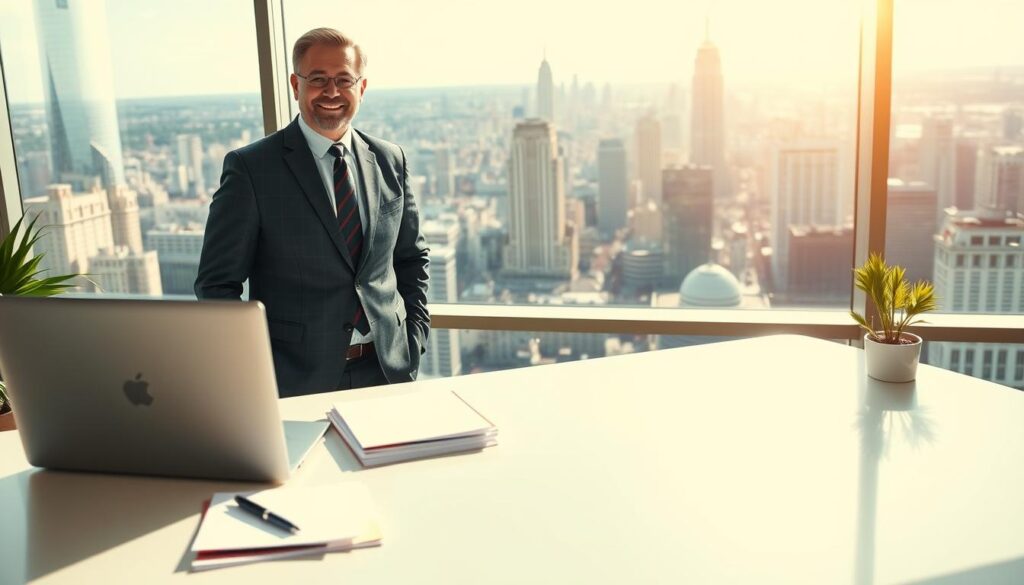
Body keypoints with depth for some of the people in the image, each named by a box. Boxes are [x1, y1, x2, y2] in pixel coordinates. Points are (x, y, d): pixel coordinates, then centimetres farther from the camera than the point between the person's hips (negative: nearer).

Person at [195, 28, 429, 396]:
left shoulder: (390, 161, 5)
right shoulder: (250, 168, -8)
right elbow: (217, 284, -6)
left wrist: (414, 344, 3)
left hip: (388, 368, 4)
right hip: (295, 380, -4)